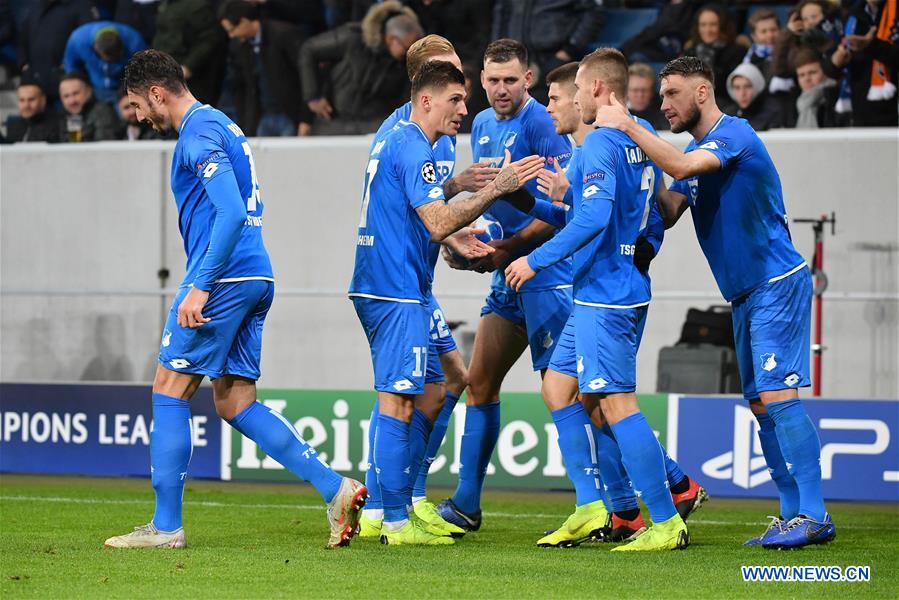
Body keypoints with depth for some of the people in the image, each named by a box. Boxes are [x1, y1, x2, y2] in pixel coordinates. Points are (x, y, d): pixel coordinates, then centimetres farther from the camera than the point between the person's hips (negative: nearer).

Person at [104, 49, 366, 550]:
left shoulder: (199, 134, -11)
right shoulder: (222, 124, 20)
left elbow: (232, 212, -22)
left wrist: (200, 287, -24)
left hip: (225, 279, -10)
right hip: (256, 278, 10)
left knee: (170, 389, -2)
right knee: (234, 401, 9)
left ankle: (166, 526, 0)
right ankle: (336, 488, 0)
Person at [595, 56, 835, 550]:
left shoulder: (734, 133, -13)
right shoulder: (696, 151, 15)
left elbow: (682, 167, -30)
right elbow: (666, 214, 8)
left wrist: (628, 127, -23)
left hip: (777, 285, -10)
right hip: (745, 294, 10)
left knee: (776, 395, -16)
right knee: (760, 403, 7)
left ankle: (814, 514, -17)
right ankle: (794, 511, 9)